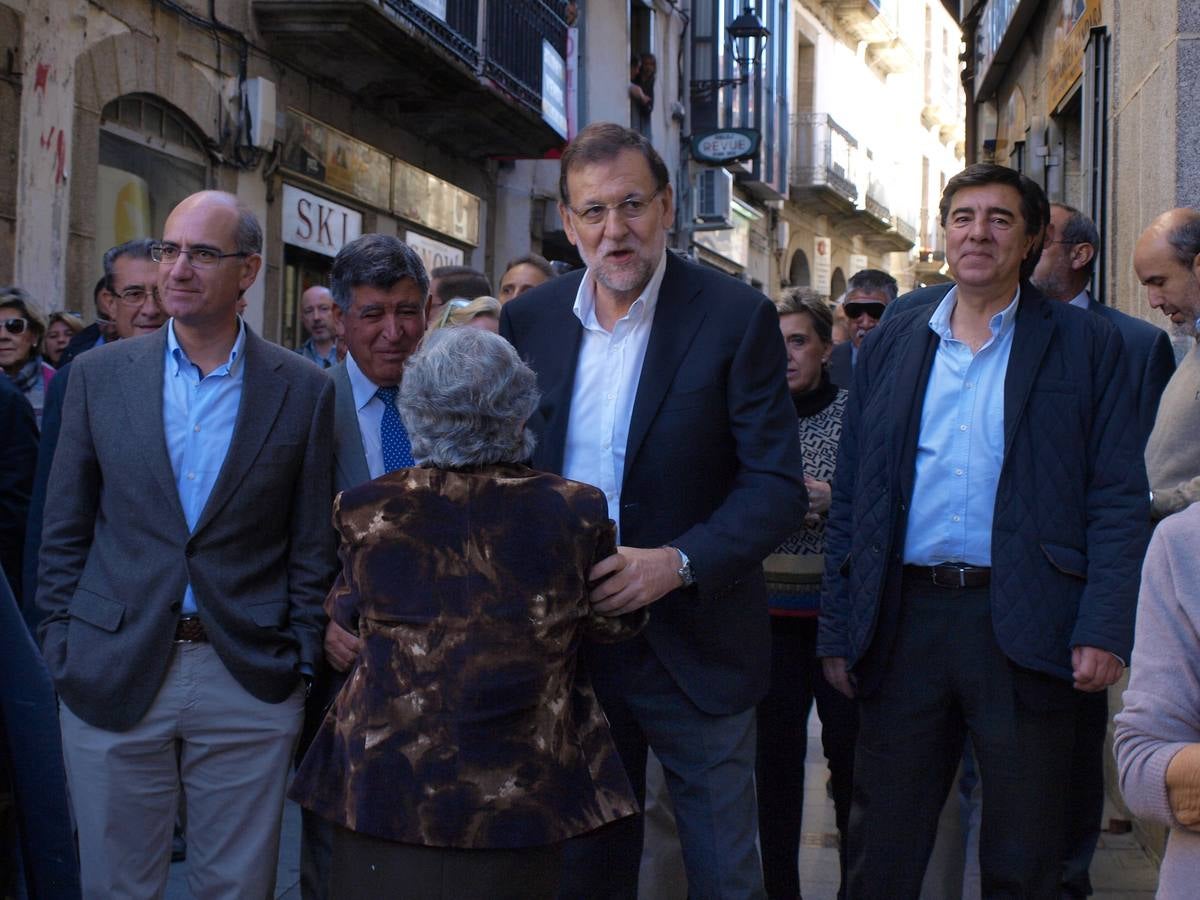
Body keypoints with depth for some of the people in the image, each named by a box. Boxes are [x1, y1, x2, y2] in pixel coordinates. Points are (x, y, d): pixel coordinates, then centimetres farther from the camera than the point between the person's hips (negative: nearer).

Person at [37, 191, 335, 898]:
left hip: (249, 684, -1)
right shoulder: (101, 374, 3)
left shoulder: (303, 390, -1)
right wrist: (61, 650, 1)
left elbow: (312, 548, 2)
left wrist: (301, 665, -2)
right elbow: (65, 533, 6)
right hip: (113, 677, 1)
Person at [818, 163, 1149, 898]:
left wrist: (1105, 631, -13)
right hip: (905, 621, 3)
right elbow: (851, 500, 11)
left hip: (1023, 629, -2)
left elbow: (1120, 500, -2)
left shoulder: (1085, 346, 3)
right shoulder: (891, 347, 11)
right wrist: (838, 631, 6)